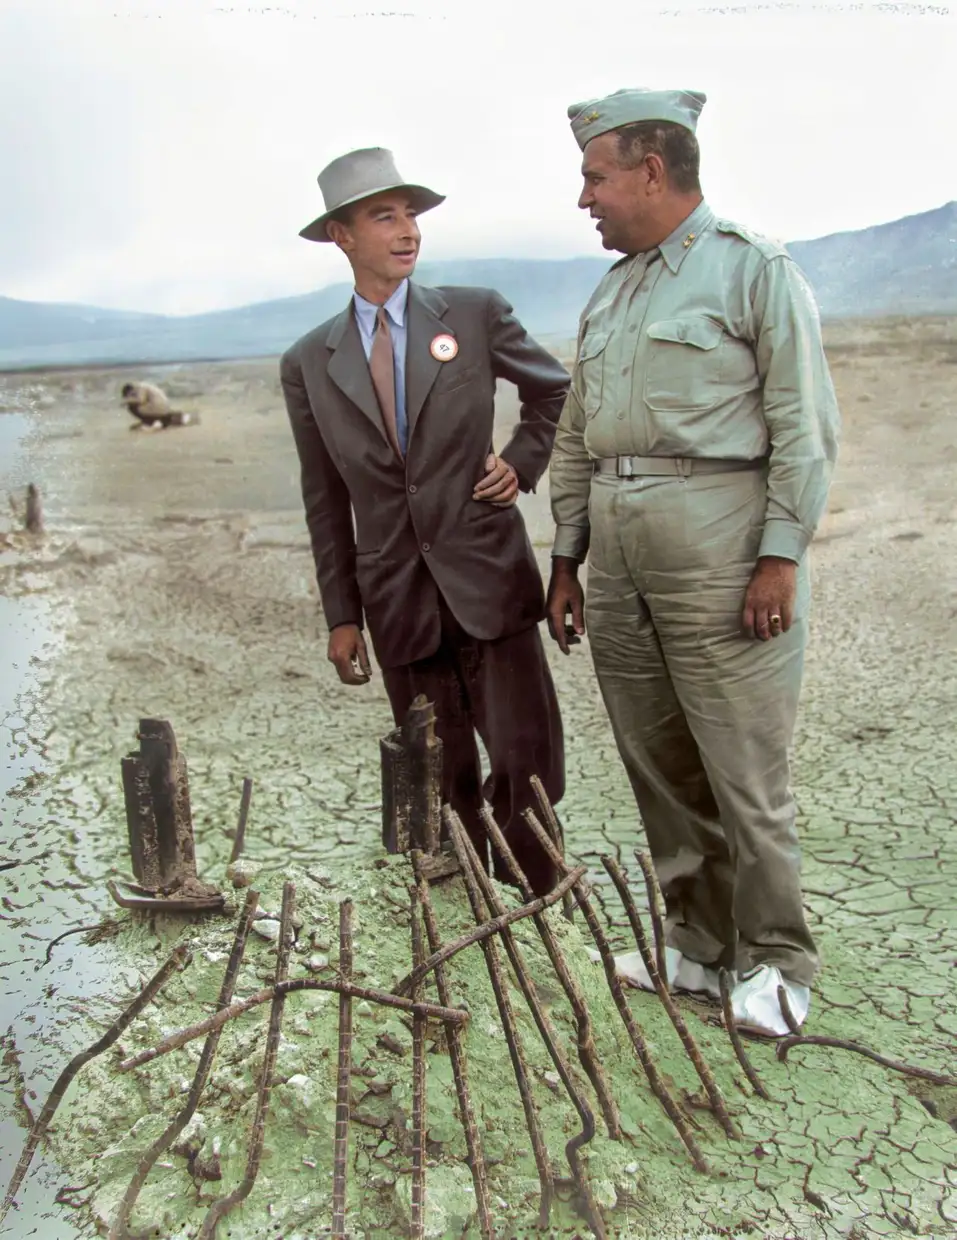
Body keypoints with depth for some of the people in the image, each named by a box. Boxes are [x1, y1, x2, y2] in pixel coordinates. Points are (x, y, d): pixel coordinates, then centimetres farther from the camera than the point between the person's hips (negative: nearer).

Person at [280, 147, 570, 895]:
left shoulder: (476, 314, 2)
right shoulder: (309, 363, 6)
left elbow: (556, 390, 18)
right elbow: (326, 500, 9)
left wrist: (523, 462, 2)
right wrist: (342, 614, 8)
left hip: (487, 578, -1)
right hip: (397, 599, 1)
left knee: (525, 764, -4)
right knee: (443, 781, 9)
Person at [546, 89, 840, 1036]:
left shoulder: (755, 268, -1)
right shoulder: (607, 294, 19)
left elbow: (805, 426, -7)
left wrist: (780, 556, -14)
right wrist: (565, 559, 15)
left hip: (719, 547, -7)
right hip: (617, 554, 7)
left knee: (743, 769, -2)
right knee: (657, 765, 10)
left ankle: (773, 959, 17)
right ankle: (699, 939, 26)